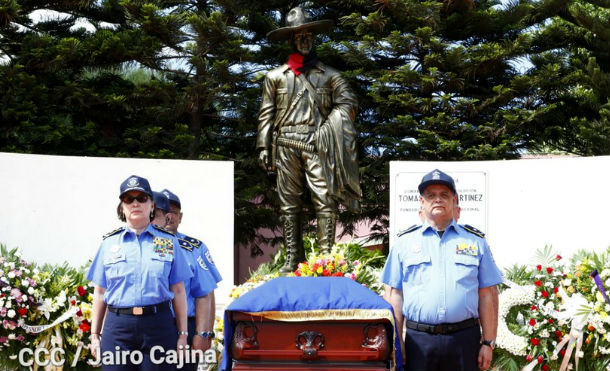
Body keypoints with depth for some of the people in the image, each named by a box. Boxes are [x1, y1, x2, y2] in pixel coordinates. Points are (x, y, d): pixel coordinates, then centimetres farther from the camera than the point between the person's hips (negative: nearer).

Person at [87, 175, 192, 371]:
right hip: (117, 326, 1)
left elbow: (178, 291, 6)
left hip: (158, 325, -1)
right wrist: (95, 334, 9)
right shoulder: (109, 243, 11)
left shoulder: (169, 241, 8)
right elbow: (100, 293, 12)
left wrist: (182, 334, 3)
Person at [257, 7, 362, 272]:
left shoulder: (330, 75, 13)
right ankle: (292, 259, 8)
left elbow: (347, 103, 8)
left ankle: (326, 257, -7)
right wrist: (263, 147, 3)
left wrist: (329, 128, -7)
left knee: (324, 201, -9)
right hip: (286, 144, 1)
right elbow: (266, 114, 11)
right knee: (289, 203, 3)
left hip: (318, 144, -1)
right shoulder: (276, 76, 15)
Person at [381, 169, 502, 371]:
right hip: (419, 339, 0)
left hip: (465, 339, 0)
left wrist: (488, 343, 1)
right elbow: (396, 295, 8)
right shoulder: (404, 242, 9)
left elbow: (487, 295, 7)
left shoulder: (475, 241, 10)